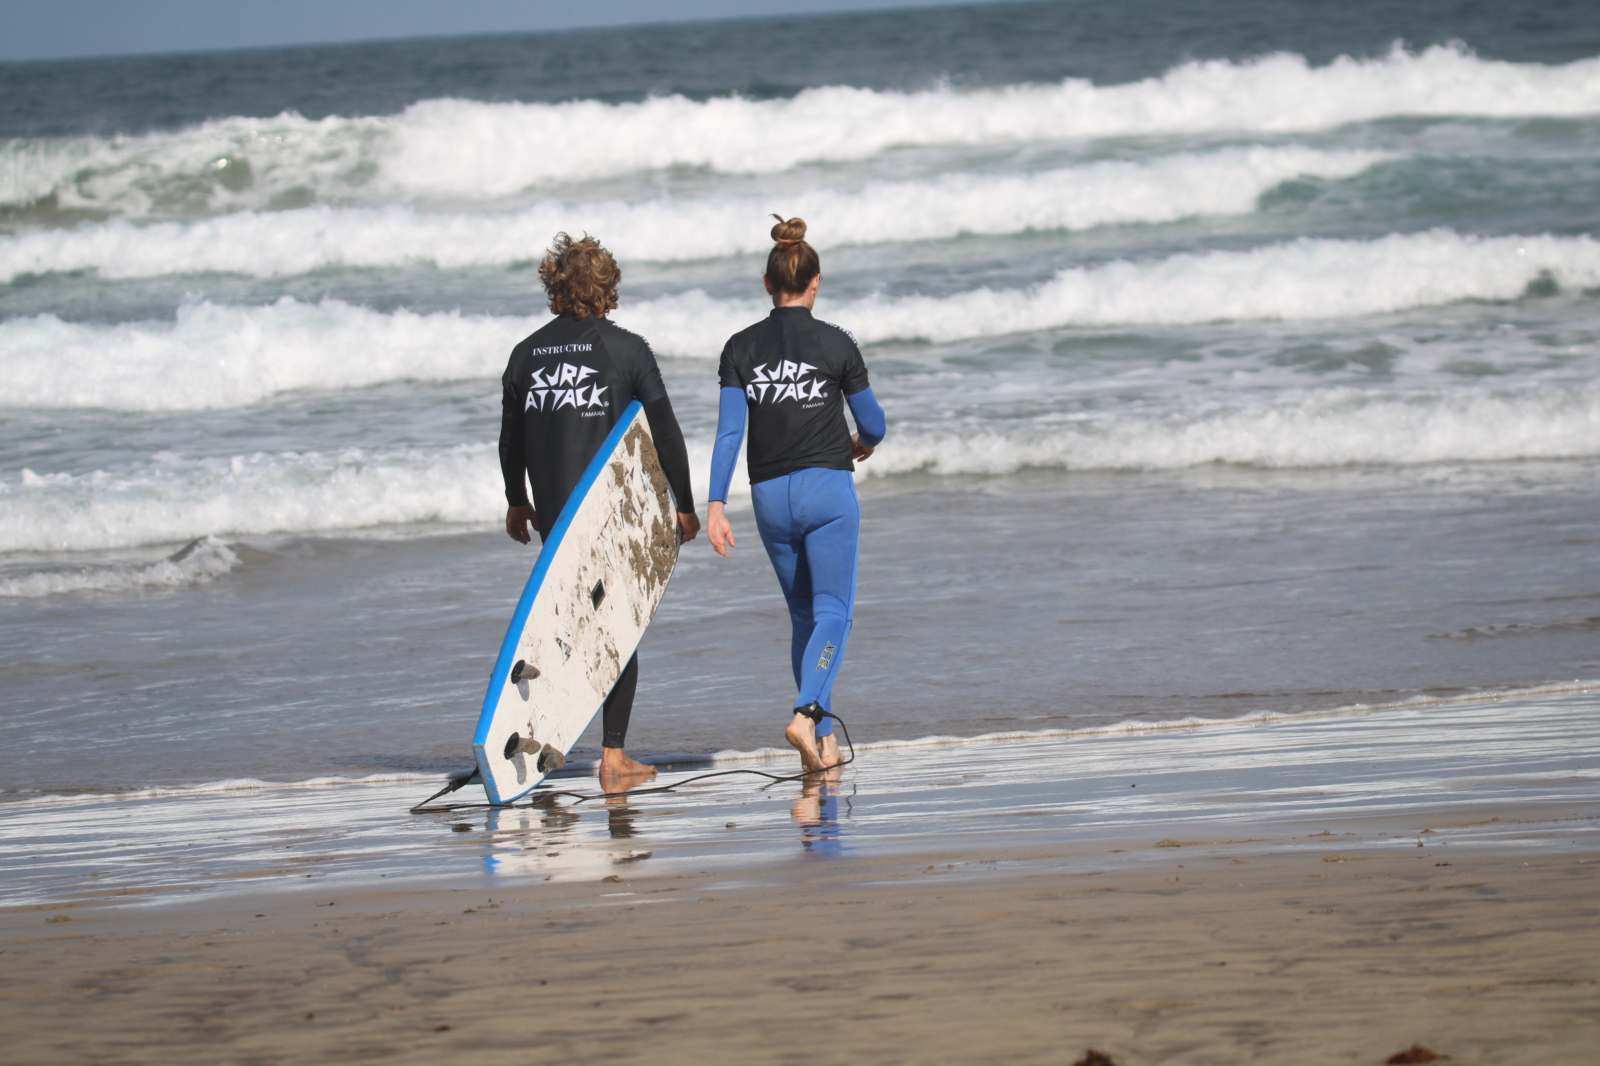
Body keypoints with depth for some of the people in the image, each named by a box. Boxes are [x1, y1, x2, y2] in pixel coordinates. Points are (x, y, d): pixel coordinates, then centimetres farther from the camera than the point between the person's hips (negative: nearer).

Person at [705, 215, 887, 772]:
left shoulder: (741, 348, 1)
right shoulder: (835, 344, -4)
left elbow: (729, 430, -5)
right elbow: (872, 423, 4)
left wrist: (715, 505, -6)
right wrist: (864, 444, 27)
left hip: (770, 495, 3)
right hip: (827, 486, -3)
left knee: (803, 615, 15)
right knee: (832, 611, -3)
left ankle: (824, 739, 12)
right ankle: (807, 713, -26)